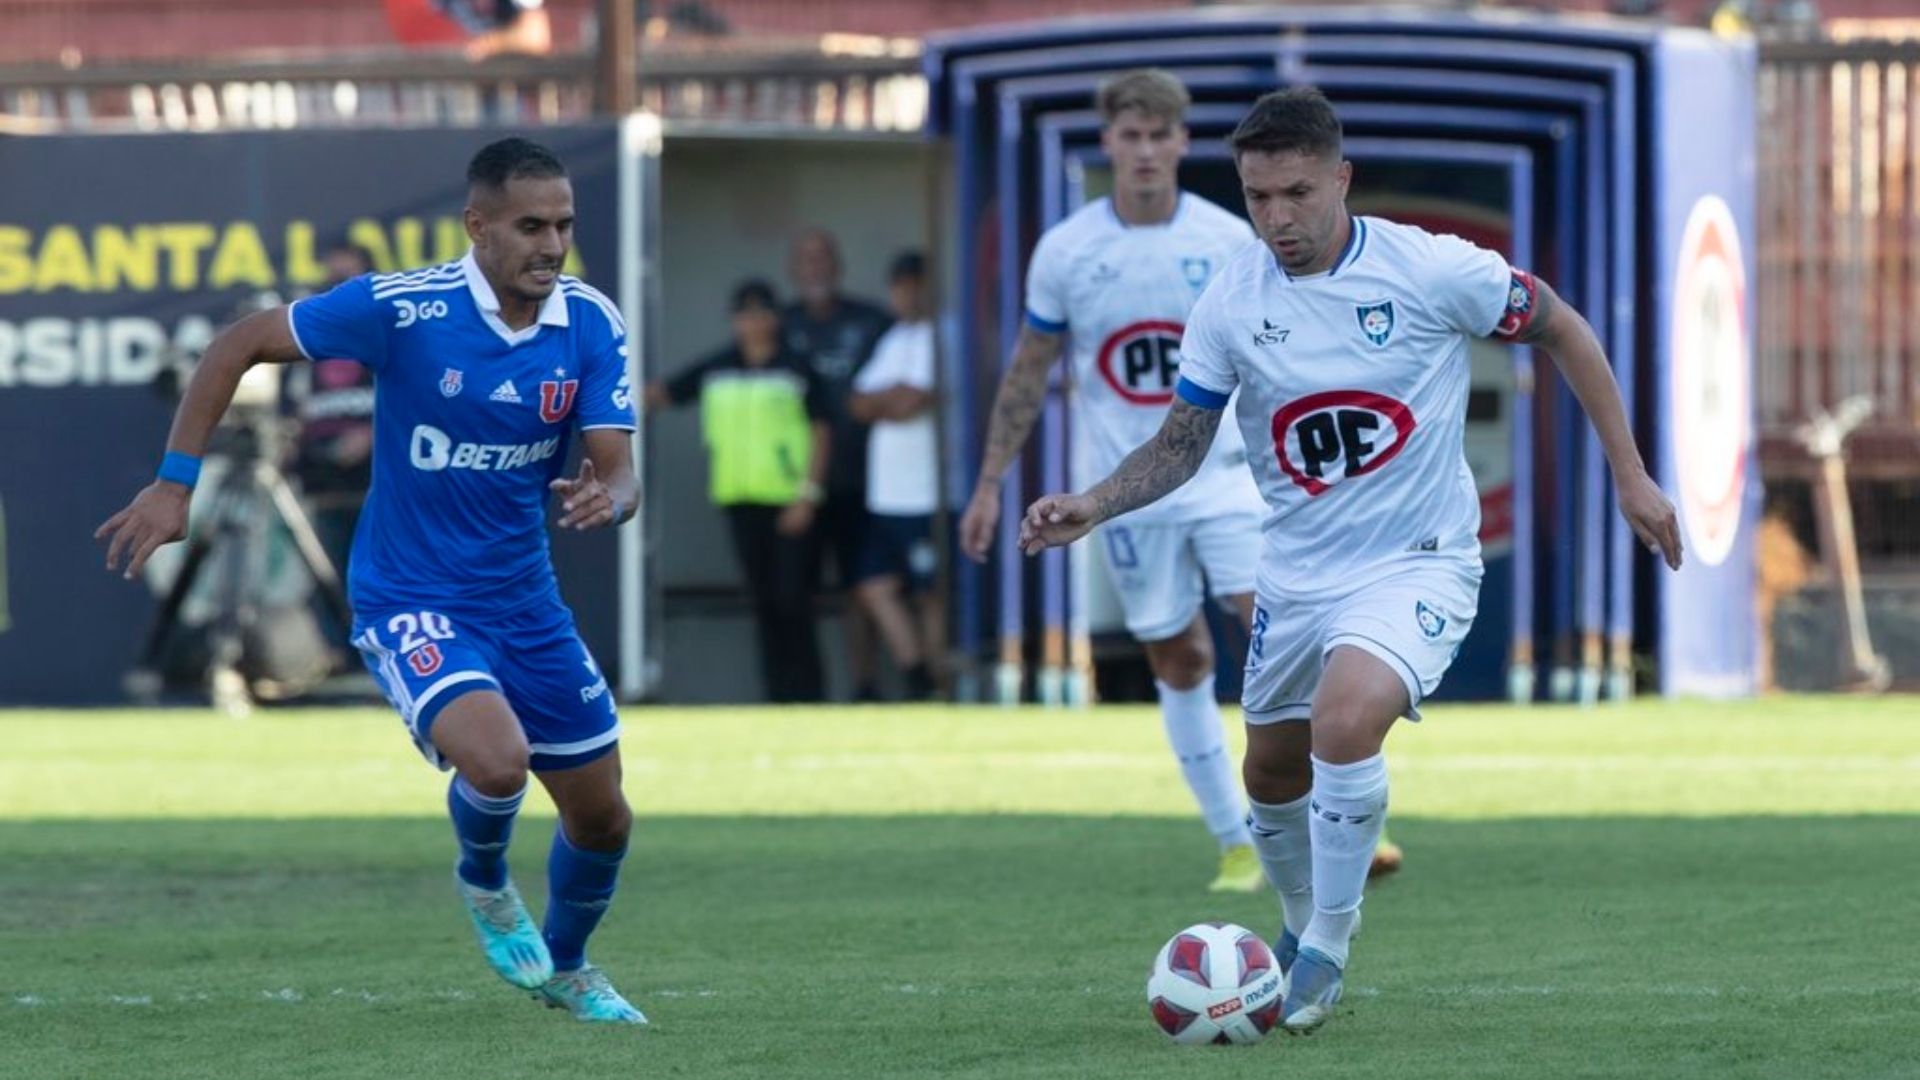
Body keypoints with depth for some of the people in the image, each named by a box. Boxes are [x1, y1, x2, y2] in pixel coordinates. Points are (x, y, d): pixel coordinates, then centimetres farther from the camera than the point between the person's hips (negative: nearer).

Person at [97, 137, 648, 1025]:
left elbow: (617, 473, -10)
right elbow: (238, 346, -12)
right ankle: (483, 881, 7)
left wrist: (605, 498, -35)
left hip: (525, 601, 5)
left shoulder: (592, 325, -8)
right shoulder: (402, 308, -20)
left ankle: (565, 968, 44)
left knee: (602, 820, 12)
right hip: (409, 599, -5)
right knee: (496, 759, -30)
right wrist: (174, 485, -14)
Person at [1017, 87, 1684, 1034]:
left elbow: (1561, 330, -2)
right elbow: (1180, 446, 1)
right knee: (1271, 773, 15)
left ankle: (1326, 950, -9)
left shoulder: (1433, 271, -17)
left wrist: (1630, 475, -1)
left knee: (1345, 721, -29)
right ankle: (1304, 919, 47)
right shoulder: (1229, 304, -8)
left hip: (1418, 563, -5)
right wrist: (1094, 506, -17)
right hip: (1298, 569, 5)